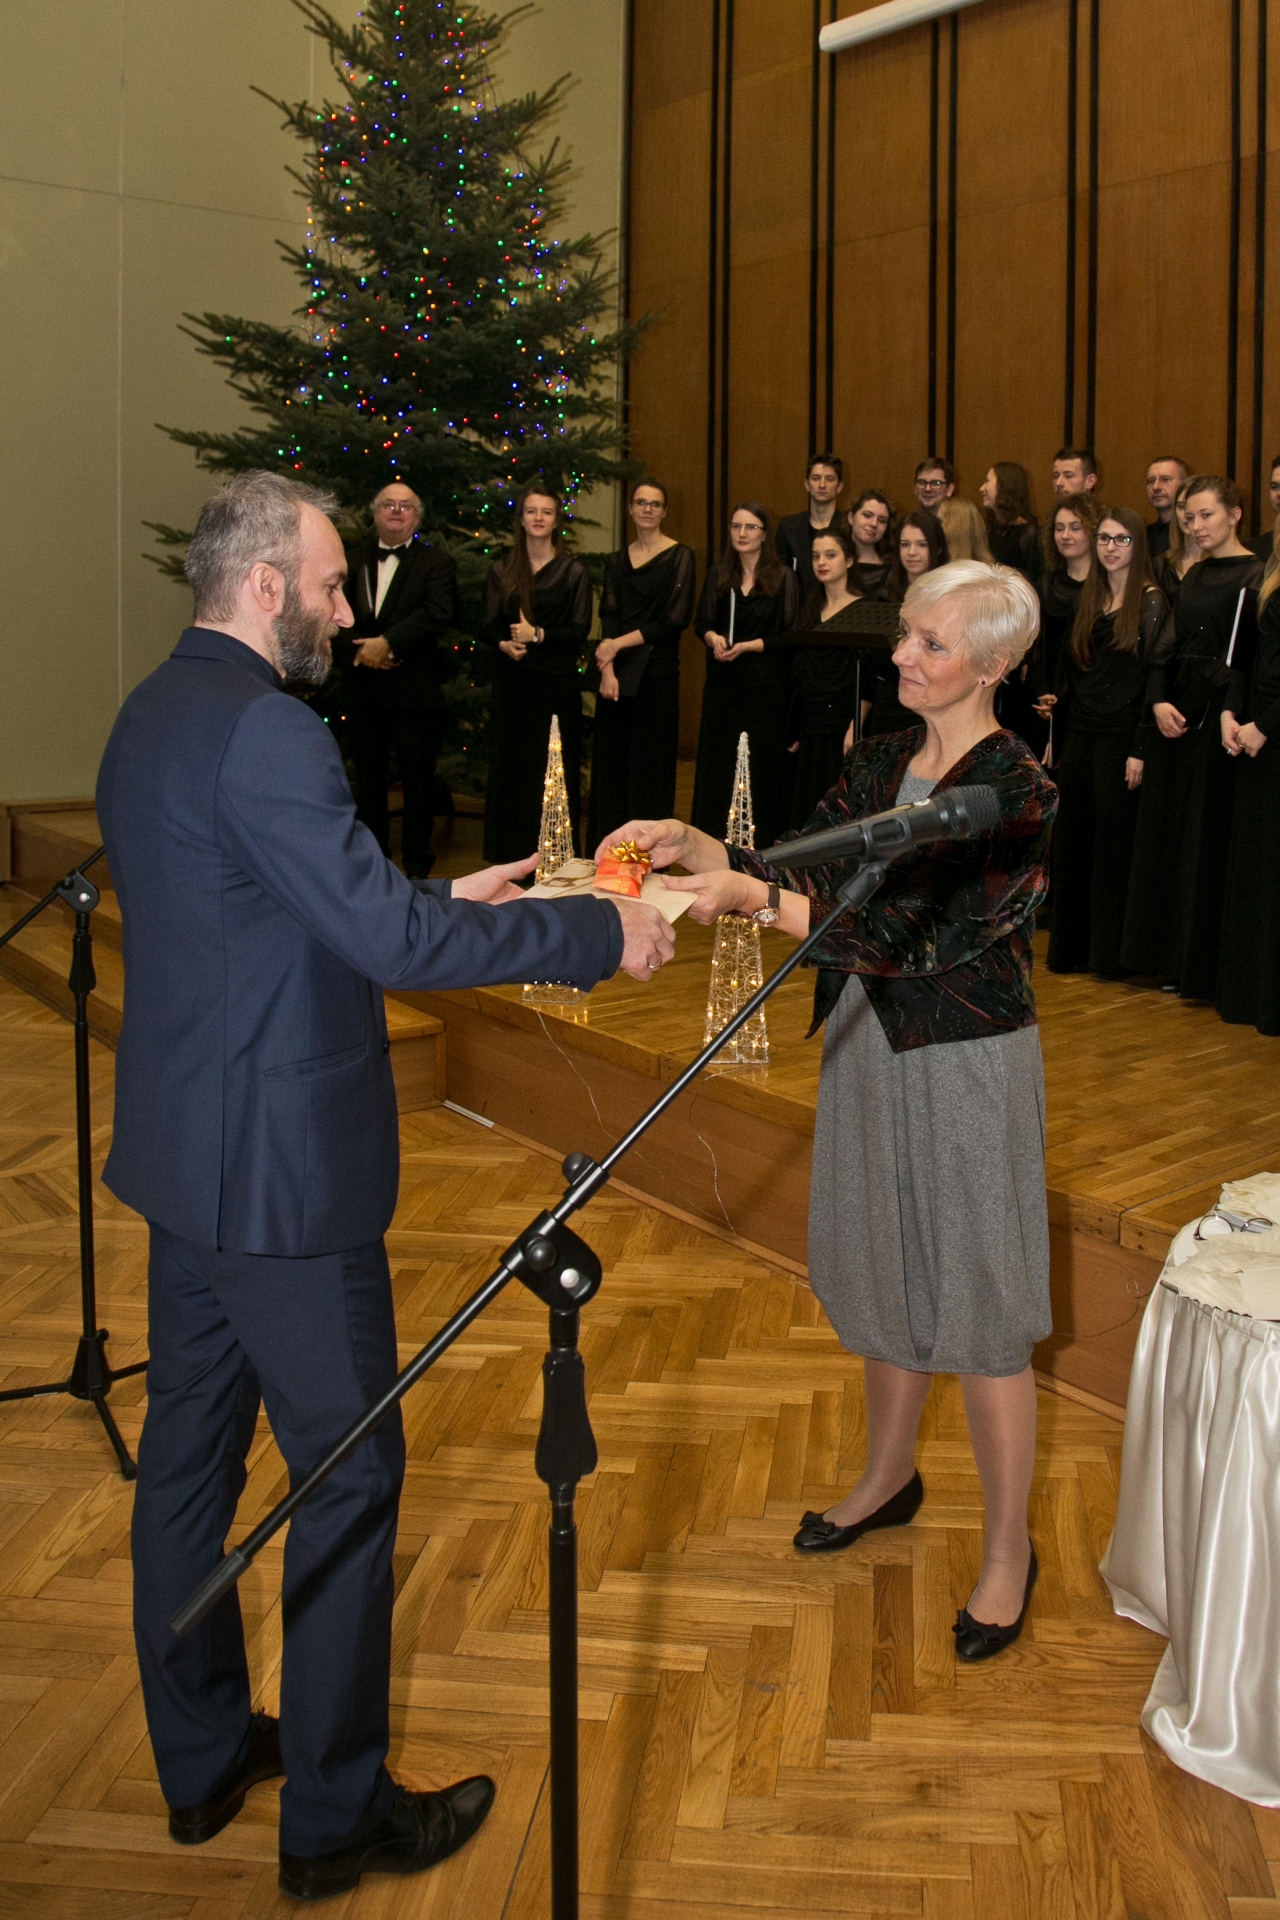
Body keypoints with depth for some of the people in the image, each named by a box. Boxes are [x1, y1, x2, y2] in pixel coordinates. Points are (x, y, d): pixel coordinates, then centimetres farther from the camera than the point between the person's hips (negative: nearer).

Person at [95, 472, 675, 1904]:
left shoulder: (152, 714, 11)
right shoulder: (259, 728, -21)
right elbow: (384, 939, -26)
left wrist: (441, 897, 15)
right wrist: (595, 934, -17)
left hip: (186, 1148, 10)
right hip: (279, 1166, -10)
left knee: (191, 1444, 18)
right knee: (349, 1469, 4)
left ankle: (201, 1757, 36)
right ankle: (335, 1816, 20)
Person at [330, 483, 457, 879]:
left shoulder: (436, 563, 1)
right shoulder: (352, 560, 10)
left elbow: (438, 614, -14)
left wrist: (387, 643, -20)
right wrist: (358, 650, -13)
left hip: (414, 692, -3)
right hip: (362, 690, 3)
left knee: (418, 780, 4)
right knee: (367, 779, 12)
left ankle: (417, 864, 16)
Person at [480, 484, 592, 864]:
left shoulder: (573, 572, 2)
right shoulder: (501, 571, 9)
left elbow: (580, 633, -4)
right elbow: (488, 628, 6)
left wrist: (538, 634, -18)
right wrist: (504, 644, -16)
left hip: (557, 685, -2)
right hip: (511, 684, 2)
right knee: (510, 769, 2)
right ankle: (511, 858, 9)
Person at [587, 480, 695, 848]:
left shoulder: (679, 557, -1)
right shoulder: (617, 561, 13)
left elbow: (673, 619, -9)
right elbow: (608, 617, 4)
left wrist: (618, 644, -11)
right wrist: (607, 670, -11)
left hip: (657, 672, -4)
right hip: (616, 675, 4)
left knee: (650, 763, -2)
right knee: (611, 762, 4)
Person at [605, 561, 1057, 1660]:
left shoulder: (1014, 791, -19)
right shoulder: (879, 762, 5)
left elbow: (916, 933, -26)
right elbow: (799, 870, 3)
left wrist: (754, 897, -28)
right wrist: (692, 847, -13)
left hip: (965, 1063, -7)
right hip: (869, 1046, 7)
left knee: (979, 1305, 3)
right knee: (886, 1277, 21)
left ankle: (1009, 1549, 21)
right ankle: (890, 1477, 42)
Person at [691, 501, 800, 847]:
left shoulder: (783, 578, -1)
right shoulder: (718, 574, 9)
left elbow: (790, 635, -5)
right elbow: (702, 624, 9)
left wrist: (748, 646, -16)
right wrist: (713, 637, -14)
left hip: (767, 686, -3)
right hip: (722, 684, 3)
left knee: (763, 761, -2)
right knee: (717, 758, 4)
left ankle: (763, 842, 7)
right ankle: (713, 840, 13)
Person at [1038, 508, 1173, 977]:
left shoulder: (1152, 602, -6)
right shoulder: (1089, 599, 13)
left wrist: (1140, 749, -15)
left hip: (1120, 736, -6)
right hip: (1078, 734, 6)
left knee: (1112, 841, -1)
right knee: (1070, 840, 7)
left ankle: (1108, 952, 8)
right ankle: (1070, 947, 17)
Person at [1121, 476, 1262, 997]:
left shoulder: (1255, 575, -7)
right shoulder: (1193, 576, 16)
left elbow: (1249, 656, -16)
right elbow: (1169, 645, 13)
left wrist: (1231, 711, -27)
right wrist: (1159, 700, -2)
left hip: (1220, 719, -8)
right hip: (1177, 718, 8)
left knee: (1211, 841, -3)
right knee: (1167, 835, 10)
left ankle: (1207, 967, 6)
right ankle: (1174, 959, 21)